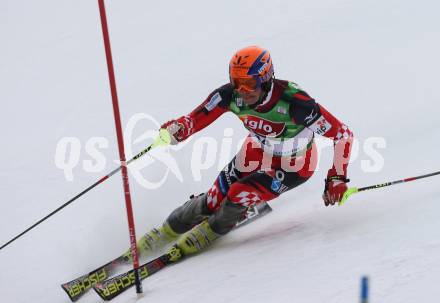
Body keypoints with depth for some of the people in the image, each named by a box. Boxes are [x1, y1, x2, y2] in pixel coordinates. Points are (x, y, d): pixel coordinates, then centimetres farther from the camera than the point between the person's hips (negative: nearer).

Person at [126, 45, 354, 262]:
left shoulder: (294, 103, -38)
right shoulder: (230, 95, -26)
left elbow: (343, 134, -30)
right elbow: (194, 120, -18)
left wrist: (337, 178, -32)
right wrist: (175, 130, -41)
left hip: (296, 165, -4)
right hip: (260, 152, 4)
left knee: (239, 195, -22)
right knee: (214, 200, -1)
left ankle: (211, 231, 9)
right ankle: (171, 228, 27)